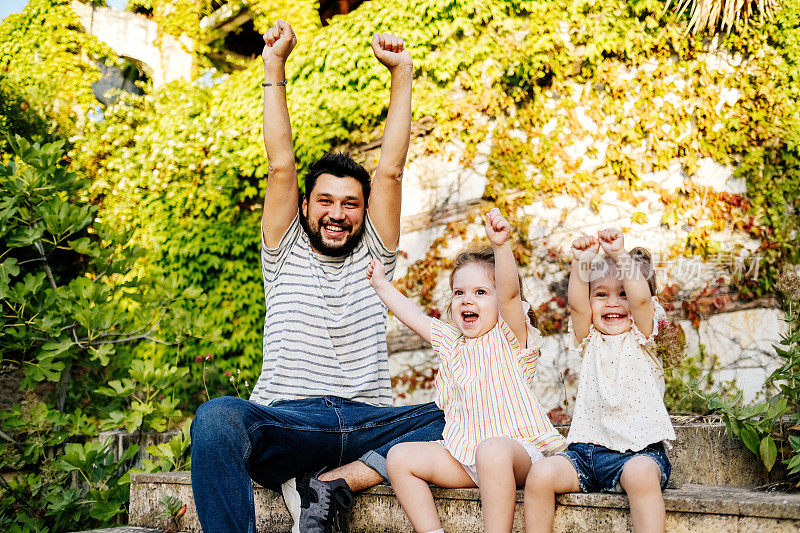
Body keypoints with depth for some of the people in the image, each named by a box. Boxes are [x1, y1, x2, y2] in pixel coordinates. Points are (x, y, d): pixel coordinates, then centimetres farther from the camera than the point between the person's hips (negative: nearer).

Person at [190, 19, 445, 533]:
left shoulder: (372, 257, 17)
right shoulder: (285, 257, 15)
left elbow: (391, 170, 9)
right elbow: (281, 167, 6)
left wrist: (402, 72, 7)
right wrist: (275, 68, 4)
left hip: (368, 423, 2)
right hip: (286, 423, -2)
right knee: (218, 416, -34)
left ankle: (332, 484, -26)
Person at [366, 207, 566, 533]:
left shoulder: (510, 338, -3)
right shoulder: (450, 342, 15)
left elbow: (509, 293, -21)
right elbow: (414, 317, 26)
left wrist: (500, 245, -37)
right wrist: (381, 284, 31)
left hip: (516, 447, -7)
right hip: (462, 455, 7)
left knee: (492, 451, -39)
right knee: (400, 457, -8)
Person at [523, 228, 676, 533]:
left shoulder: (641, 339, 6)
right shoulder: (589, 342, 13)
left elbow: (642, 299, -14)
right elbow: (576, 304, -6)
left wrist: (620, 256, -24)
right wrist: (581, 263, -20)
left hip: (638, 450, -3)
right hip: (587, 448, 3)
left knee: (641, 474, -36)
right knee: (540, 475, -20)